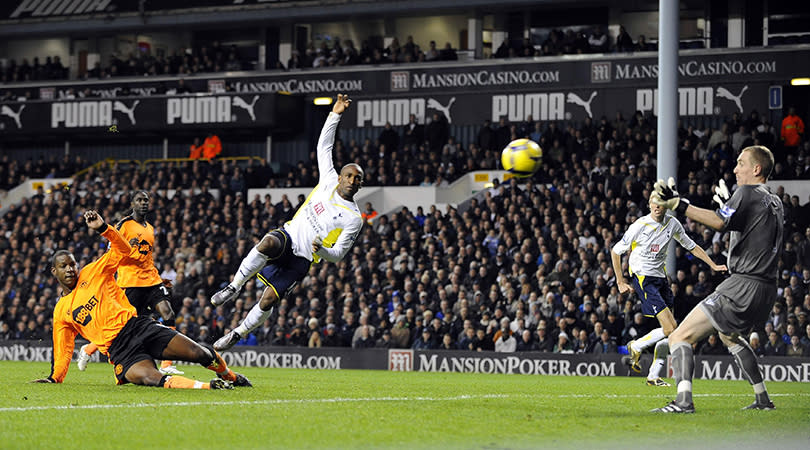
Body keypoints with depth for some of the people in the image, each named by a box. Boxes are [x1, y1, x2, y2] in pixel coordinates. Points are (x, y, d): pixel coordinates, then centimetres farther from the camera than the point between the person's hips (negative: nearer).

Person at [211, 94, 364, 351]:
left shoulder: (354, 219, -3)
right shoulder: (329, 181, 5)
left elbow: (338, 254, -3)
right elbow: (324, 146, 11)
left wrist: (322, 251, -25)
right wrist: (335, 115, 2)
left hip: (301, 260, -2)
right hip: (288, 235, 2)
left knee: (268, 300, -11)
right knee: (268, 243, -37)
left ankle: (239, 334, 11)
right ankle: (234, 287, -26)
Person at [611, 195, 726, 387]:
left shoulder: (673, 224, 2)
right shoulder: (640, 225, -14)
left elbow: (691, 246, 18)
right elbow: (616, 251, -3)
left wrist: (713, 265, 11)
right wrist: (620, 282, -2)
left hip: (661, 277, 7)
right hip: (643, 278, -7)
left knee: (672, 328, 2)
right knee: (670, 329, -17)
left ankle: (653, 376, 12)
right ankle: (636, 347, 7)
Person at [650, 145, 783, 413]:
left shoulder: (747, 193, -9)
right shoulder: (775, 203, 17)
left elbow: (720, 222, -24)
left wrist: (679, 205, -28)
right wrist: (728, 203, 36)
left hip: (743, 285, -9)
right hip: (767, 289, 9)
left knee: (680, 337, -13)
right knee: (729, 336, 37)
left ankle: (683, 400, -31)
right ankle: (762, 399, 35)